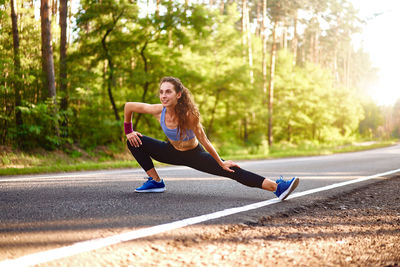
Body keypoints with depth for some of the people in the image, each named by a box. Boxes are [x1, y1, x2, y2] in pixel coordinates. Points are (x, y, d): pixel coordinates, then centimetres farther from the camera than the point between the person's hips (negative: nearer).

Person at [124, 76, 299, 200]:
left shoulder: (189, 115, -33)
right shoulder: (158, 111, -25)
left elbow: (205, 142, -22)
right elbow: (128, 106, -8)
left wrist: (221, 163, -14)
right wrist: (128, 131, -2)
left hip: (195, 155, -4)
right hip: (172, 152, 4)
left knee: (232, 171, -17)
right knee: (135, 142, -10)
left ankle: (277, 187, -20)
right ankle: (155, 182, -1)